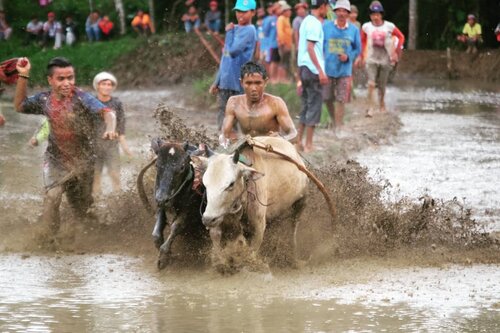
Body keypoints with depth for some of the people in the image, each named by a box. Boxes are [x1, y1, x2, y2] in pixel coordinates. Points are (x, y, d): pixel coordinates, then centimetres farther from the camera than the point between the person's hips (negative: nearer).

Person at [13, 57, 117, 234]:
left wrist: (110, 129, -55)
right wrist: (23, 76, -3)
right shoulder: (44, 99, -6)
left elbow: (107, 112, -32)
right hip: (56, 160, 1)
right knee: (52, 197, -22)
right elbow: (20, 106, 9)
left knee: (82, 209, 13)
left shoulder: (81, 98, -20)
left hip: (83, 162, -1)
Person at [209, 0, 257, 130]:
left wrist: (229, 32, -7)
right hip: (225, 82, 8)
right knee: (223, 116, 10)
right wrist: (217, 81, 18)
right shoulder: (235, 29, 15)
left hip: (238, 84, -8)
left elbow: (233, 50, -22)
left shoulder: (249, 31, -10)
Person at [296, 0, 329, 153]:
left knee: (306, 106, 16)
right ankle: (308, 145, -2)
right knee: (314, 107, -4)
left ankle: (298, 141, 17)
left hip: (304, 67, 10)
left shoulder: (307, 21, 15)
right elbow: (310, 48, -20)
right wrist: (320, 71, -21)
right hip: (313, 69, -10)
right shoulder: (314, 23, -14)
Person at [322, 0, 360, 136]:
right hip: (327, 69, 1)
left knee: (341, 100, -2)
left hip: (344, 70, -1)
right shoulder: (326, 26, -2)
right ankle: (334, 120, 33)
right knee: (327, 98, 8)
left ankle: (338, 128, 6)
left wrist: (348, 57, -11)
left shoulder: (353, 30, -1)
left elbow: (358, 49, 7)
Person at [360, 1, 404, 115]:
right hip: (371, 59, -1)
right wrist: (362, 56, 11)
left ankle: (382, 105, 31)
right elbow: (362, 41, 13)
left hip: (385, 60, 1)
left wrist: (396, 52, 2)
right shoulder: (366, 27, -1)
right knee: (371, 84, -17)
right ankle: (371, 108, -17)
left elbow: (401, 37, 7)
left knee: (382, 85, 9)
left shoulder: (389, 26, -3)